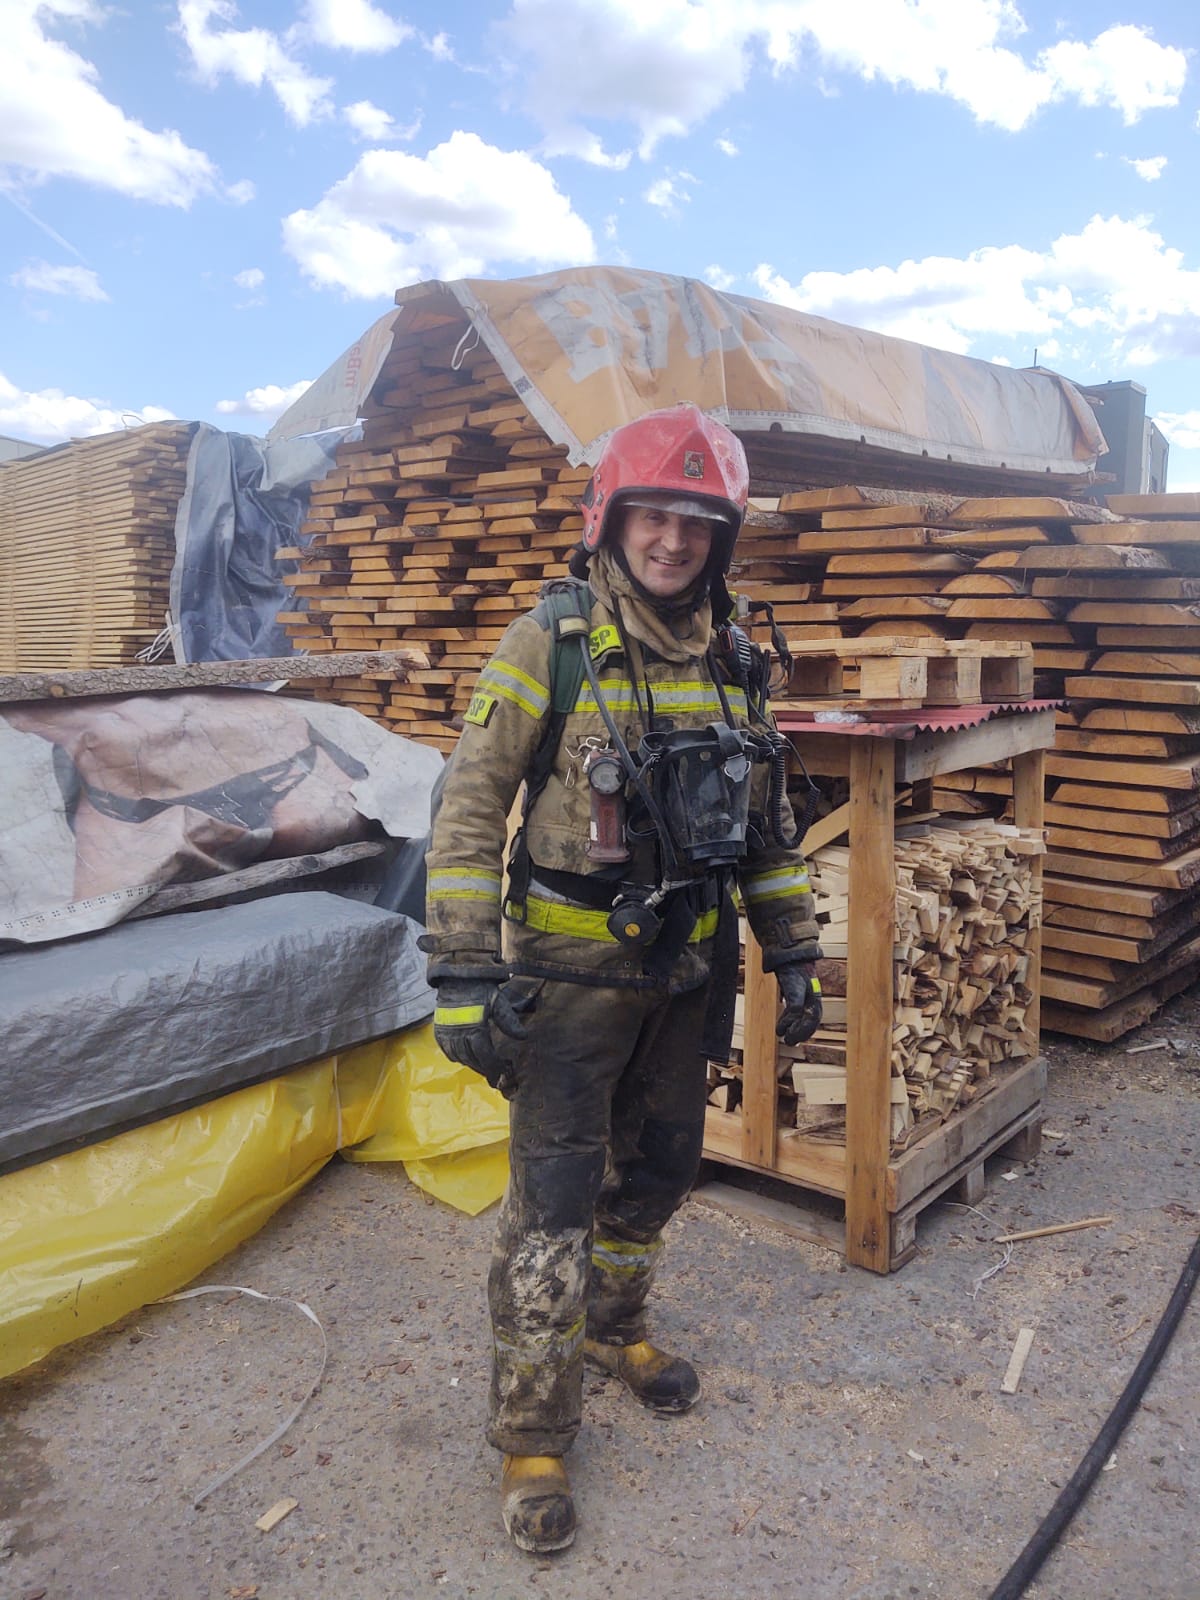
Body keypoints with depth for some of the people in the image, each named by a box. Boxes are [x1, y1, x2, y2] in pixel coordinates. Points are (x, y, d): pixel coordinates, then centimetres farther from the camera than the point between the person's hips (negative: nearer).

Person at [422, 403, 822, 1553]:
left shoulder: (734, 663, 4)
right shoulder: (551, 642, -12)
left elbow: (766, 826, 12)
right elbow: (469, 809, -13)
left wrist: (793, 955, 11)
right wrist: (465, 976, -17)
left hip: (685, 976, 6)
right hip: (570, 976, -5)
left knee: (655, 1173, 20)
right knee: (552, 1208, 2)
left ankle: (612, 1328, 47)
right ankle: (531, 1438, 21)